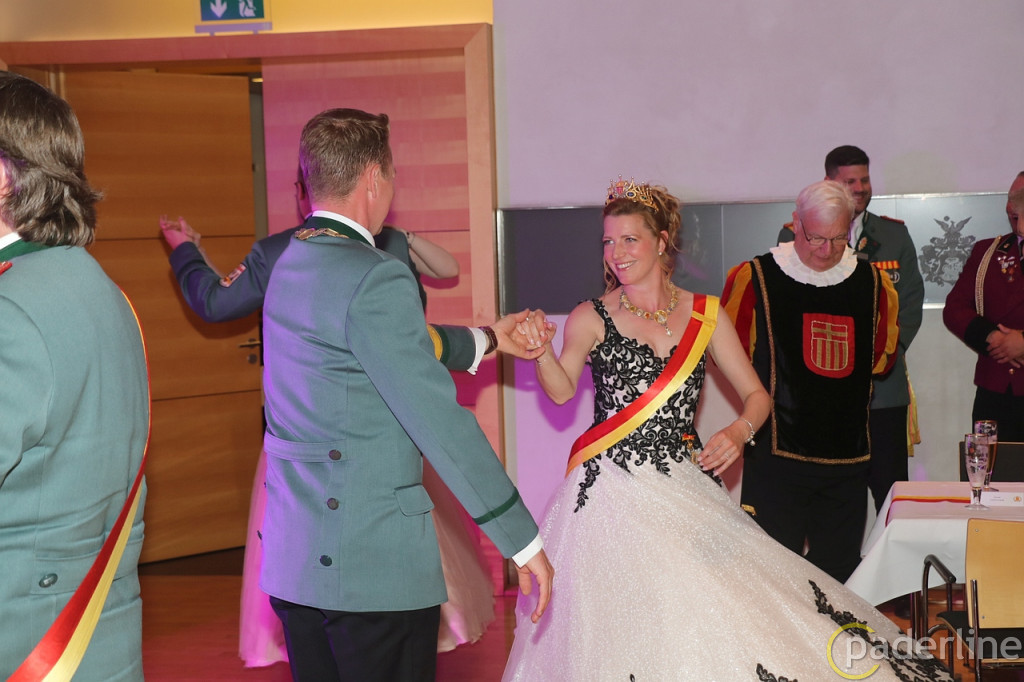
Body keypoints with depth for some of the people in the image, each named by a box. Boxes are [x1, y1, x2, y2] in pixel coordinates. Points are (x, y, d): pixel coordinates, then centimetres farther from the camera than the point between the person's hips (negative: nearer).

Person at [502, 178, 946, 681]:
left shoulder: (705, 314, 7)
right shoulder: (591, 318, 1)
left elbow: (756, 395, 7)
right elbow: (561, 390, -9)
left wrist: (739, 432, -14)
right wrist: (542, 353, -29)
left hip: (685, 488, 2)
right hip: (611, 488, -2)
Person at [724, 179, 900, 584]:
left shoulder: (872, 282, 6)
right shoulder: (755, 277, -5)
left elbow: (882, 359, 16)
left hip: (848, 454, 4)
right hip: (776, 451, -3)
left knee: (839, 571, 13)